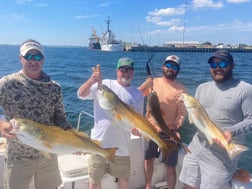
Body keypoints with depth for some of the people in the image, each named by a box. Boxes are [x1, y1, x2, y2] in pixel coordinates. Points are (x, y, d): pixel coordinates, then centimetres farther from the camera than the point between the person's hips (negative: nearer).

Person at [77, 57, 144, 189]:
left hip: (121, 145, 3)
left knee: (124, 178, 20)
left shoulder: (137, 94, 4)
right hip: (100, 143, -2)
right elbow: (81, 94, -14)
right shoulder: (104, 85, -5)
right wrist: (91, 80, -31)